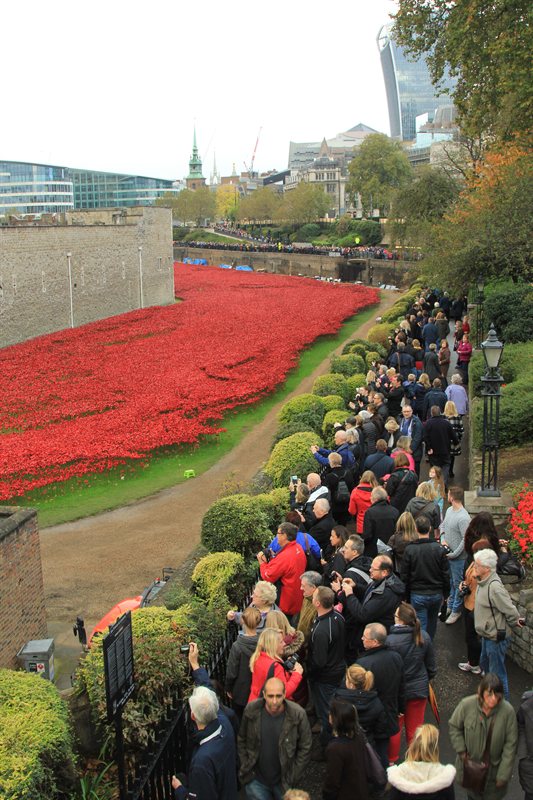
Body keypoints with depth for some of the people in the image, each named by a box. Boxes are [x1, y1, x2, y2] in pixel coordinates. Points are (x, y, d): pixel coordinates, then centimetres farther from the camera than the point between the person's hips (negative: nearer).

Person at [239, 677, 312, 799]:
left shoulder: (298, 715, -18)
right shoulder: (251, 710, -13)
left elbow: (305, 748, -6)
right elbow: (241, 740, 3)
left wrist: (292, 777, -6)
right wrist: (245, 767, 0)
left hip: (284, 780, 0)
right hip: (256, 779, 0)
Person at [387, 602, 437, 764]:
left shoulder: (390, 641, -27)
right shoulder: (424, 637, -12)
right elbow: (431, 665, 2)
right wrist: (429, 678, 21)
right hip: (419, 689, 3)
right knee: (415, 727, 19)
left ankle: (391, 760, 33)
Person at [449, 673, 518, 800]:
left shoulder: (508, 711, -25)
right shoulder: (466, 705, -24)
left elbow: (510, 746, -14)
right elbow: (453, 726, -3)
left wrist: (503, 775, -11)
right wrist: (461, 750, -9)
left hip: (494, 767, -1)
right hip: (470, 764, 1)